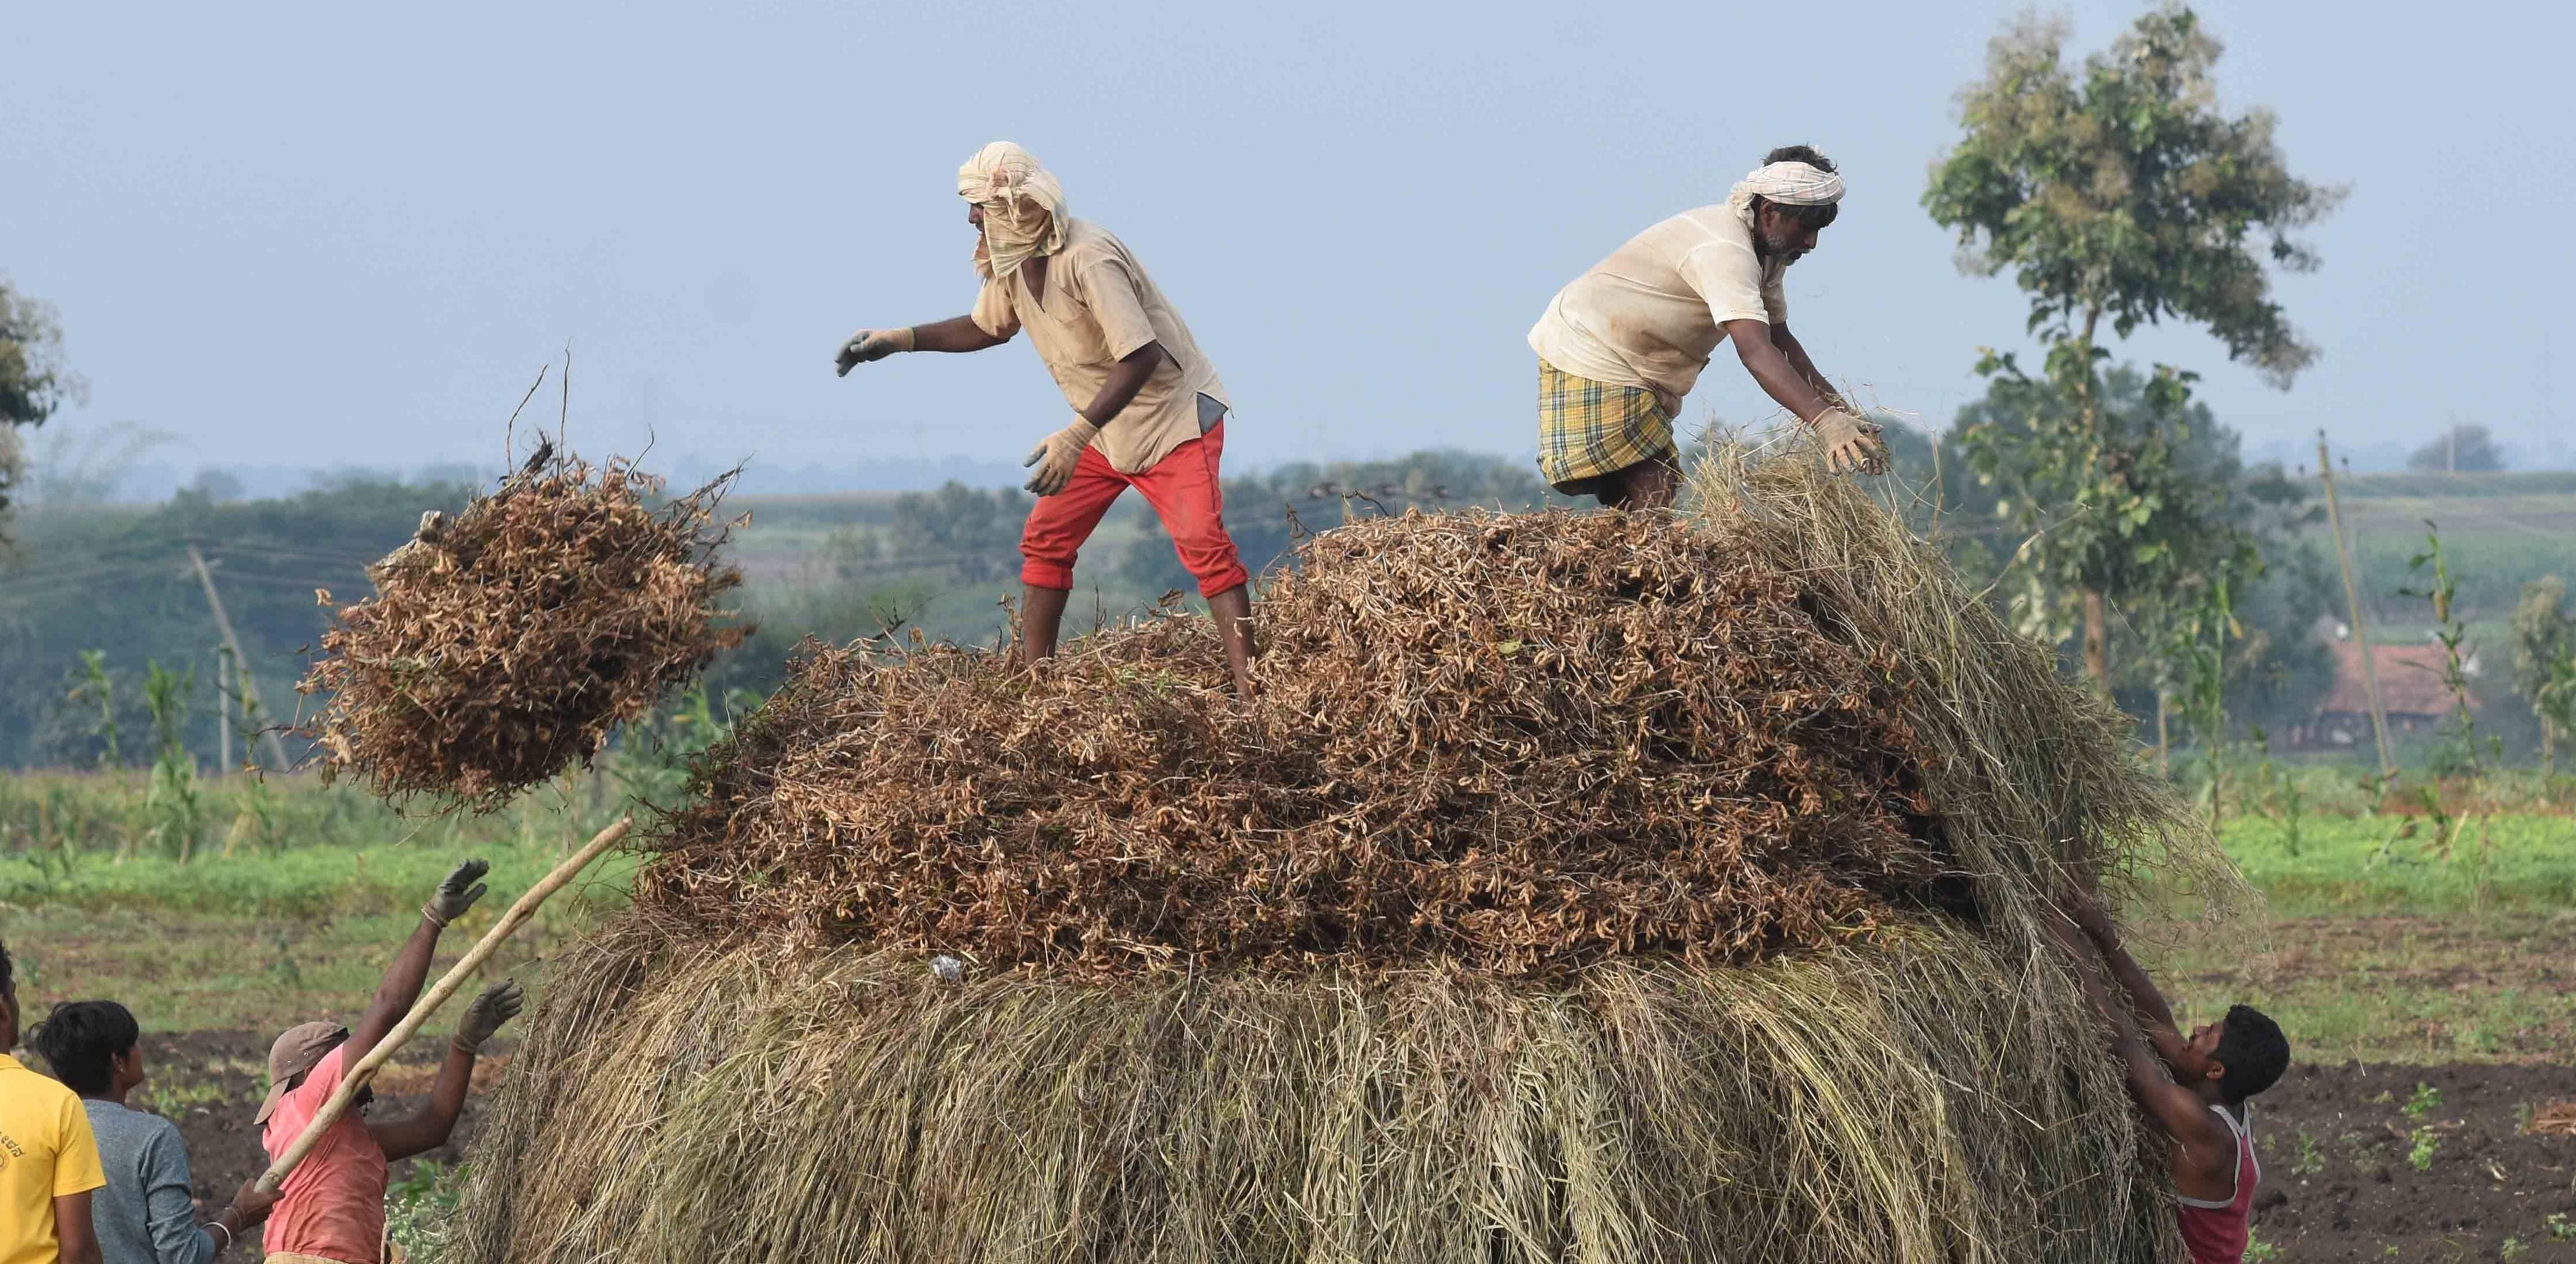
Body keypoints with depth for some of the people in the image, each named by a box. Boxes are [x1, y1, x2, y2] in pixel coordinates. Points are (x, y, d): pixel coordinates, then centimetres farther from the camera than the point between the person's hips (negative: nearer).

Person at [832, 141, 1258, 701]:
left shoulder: (1087, 260, -29)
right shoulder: (1014, 265, -1)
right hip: (1106, 432, 9)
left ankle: (1248, 690, -27)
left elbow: (1139, 357, -33)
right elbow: (986, 327, 20)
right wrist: (899, 339, 10)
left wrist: (1076, 435, -39)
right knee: (1044, 542, 6)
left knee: (1202, 543, -23)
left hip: (1174, 416, -9)